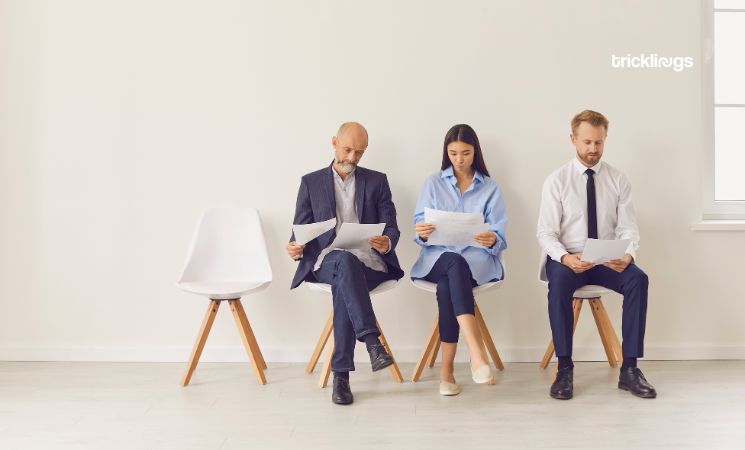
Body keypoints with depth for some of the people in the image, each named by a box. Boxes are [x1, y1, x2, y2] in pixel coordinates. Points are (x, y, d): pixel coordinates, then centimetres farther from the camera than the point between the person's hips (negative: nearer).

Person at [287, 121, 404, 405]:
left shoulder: (377, 181, 14)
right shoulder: (311, 182, 14)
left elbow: (391, 228, 7)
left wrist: (387, 242, -18)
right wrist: (296, 247, -14)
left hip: (368, 260, 0)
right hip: (327, 262, 0)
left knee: (343, 285, -35)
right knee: (346, 261, -38)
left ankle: (341, 374, -32)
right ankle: (372, 342, -44)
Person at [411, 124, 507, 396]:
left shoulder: (490, 188, 13)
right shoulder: (433, 184, 15)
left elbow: (499, 235, 3)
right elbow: (419, 226, 6)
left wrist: (491, 240, -23)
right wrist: (422, 232, -20)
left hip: (477, 258, 0)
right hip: (438, 257, 0)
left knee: (447, 283, -35)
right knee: (455, 264, -38)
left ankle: (446, 369, -35)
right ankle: (477, 353, -48)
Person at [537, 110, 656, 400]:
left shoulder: (618, 180, 5)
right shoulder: (556, 180, -2)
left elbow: (628, 229, 1)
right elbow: (546, 233, -7)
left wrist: (627, 254, -22)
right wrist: (565, 257, -27)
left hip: (608, 261, 2)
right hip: (567, 259, -2)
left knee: (638, 279, -28)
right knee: (559, 282, -35)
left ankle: (629, 369, -17)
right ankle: (564, 369, -23)